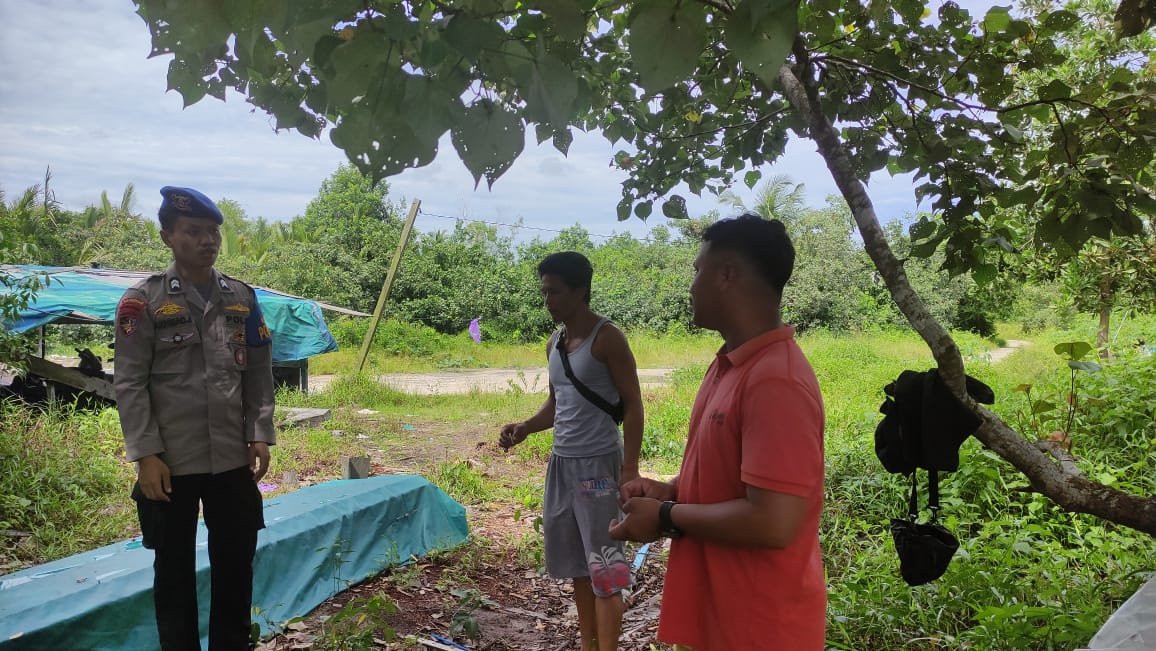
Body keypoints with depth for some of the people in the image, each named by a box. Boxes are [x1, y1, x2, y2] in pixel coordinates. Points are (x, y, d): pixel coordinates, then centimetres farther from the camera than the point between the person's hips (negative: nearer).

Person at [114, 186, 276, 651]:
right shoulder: (143, 300, -4)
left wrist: (260, 435, 0)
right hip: (171, 463, -3)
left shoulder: (242, 299, 6)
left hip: (233, 460, 3)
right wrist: (145, 455, -12)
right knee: (174, 568, 11)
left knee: (236, 563, 12)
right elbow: (129, 384, -7)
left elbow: (259, 375, 8)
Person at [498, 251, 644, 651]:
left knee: (603, 565, -2)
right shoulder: (554, 344, 12)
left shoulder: (607, 339, -10)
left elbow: (632, 405, -11)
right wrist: (524, 428, 2)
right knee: (575, 562, 14)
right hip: (561, 463, 8)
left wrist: (630, 468, -17)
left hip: (598, 464, -8)